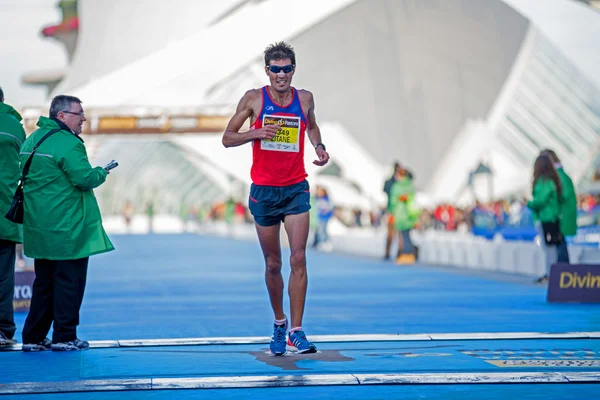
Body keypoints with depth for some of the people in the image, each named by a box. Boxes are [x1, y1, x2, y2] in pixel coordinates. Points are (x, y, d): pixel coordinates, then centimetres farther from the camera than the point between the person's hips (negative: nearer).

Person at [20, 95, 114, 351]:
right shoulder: (67, 143, -16)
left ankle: (33, 337, 16)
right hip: (67, 229, -9)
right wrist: (102, 172, 0)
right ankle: (64, 337, 3)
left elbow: (25, 177, 19)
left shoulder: (32, 140, 13)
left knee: (44, 282, 14)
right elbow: (85, 178, -21)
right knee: (69, 281, 0)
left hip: (39, 227, 9)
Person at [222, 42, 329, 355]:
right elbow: (227, 138, 0)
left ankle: (296, 331, -7)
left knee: (298, 259, -10)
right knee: (273, 264, 8)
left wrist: (319, 147, 3)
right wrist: (256, 133, -18)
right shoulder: (254, 99, -3)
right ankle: (279, 323, 27)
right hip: (263, 191, -1)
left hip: (296, 190, 1)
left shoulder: (304, 98, 3)